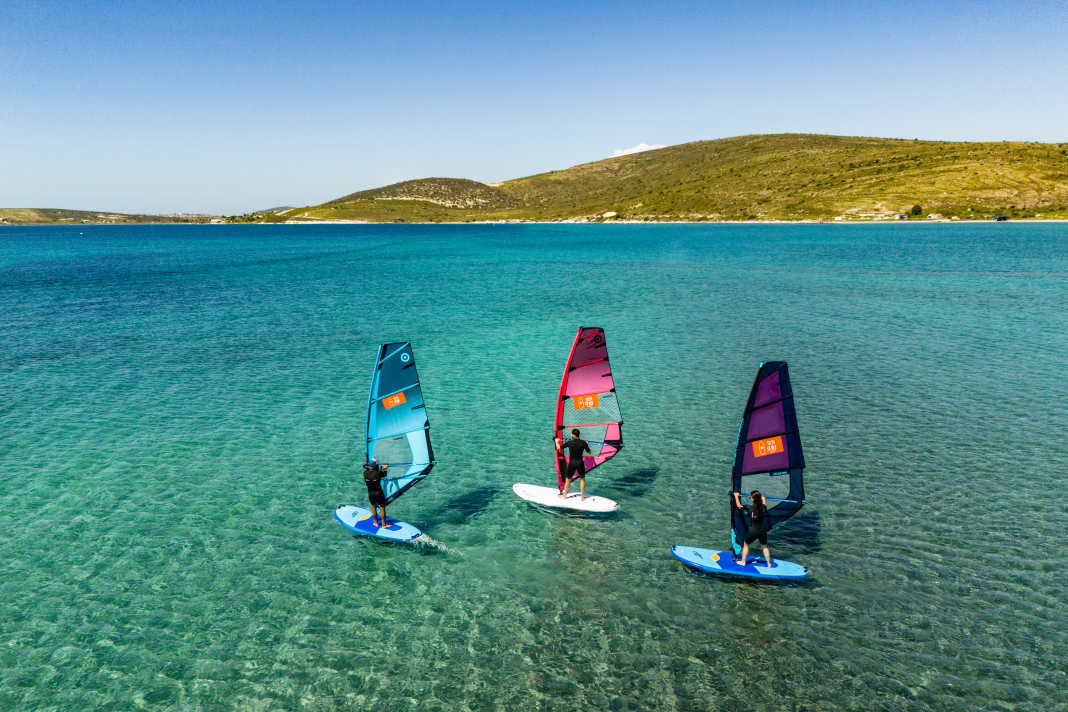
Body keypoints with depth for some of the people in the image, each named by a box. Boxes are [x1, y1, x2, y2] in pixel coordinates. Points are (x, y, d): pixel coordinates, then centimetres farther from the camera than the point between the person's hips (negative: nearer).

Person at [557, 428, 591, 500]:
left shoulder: (569, 443, -10)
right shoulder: (583, 443, -5)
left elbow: (559, 447, 2)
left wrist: (557, 441, 22)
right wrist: (586, 445, 25)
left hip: (572, 463, -1)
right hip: (580, 463, 1)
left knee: (567, 479, 15)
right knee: (582, 479, 18)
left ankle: (564, 495, 27)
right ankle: (582, 496, 15)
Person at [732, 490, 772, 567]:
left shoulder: (750, 508, -19)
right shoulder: (763, 507, -10)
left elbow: (739, 505, -6)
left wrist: (736, 496, 8)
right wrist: (763, 498, 36)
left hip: (753, 531, -3)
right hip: (763, 531, 3)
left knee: (746, 544, 19)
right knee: (764, 546, 21)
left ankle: (743, 561, 26)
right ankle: (769, 563, 25)